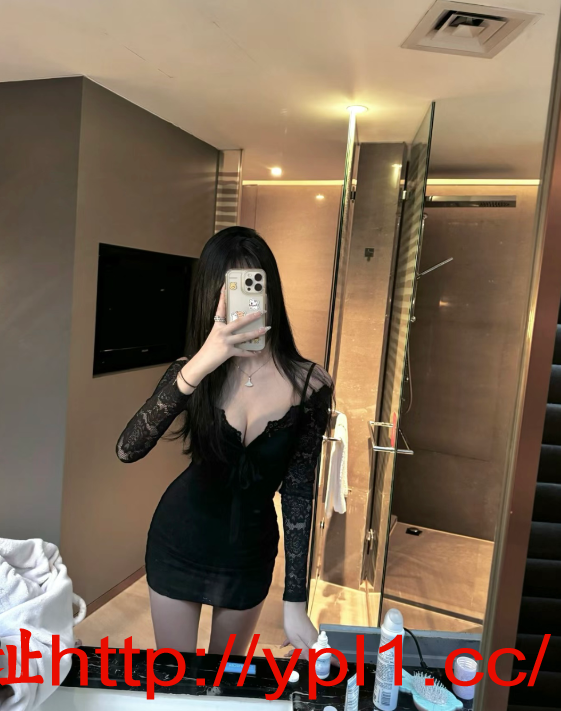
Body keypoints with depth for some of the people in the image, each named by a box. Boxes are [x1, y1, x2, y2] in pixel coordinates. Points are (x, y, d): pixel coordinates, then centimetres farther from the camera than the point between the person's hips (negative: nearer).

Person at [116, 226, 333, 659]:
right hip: (180, 542, 0)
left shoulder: (309, 384, -18)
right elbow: (128, 450, -28)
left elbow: (299, 494, -13)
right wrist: (197, 367, -40)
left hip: (250, 551, 0)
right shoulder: (196, 370, -16)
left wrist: (295, 603, -11)